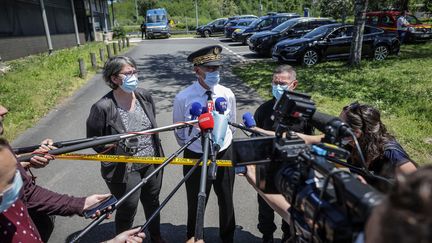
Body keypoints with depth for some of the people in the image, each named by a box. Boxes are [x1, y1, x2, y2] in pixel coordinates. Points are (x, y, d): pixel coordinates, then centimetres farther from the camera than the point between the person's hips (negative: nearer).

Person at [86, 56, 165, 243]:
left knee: (152, 202, 24)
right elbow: (93, 140, -8)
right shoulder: (103, 107, -21)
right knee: (127, 211, 14)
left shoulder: (145, 96, -5)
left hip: (152, 163, 5)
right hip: (124, 169, -5)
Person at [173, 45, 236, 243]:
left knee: (226, 201, 22)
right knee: (196, 204, 18)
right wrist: (191, 149, 6)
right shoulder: (183, 98, -18)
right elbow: (179, 132, -3)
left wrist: (222, 143, 9)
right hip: (195, 157, -2)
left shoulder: (227, 95, -9)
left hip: (224, 154, 3)